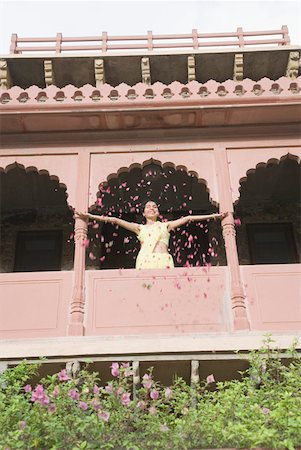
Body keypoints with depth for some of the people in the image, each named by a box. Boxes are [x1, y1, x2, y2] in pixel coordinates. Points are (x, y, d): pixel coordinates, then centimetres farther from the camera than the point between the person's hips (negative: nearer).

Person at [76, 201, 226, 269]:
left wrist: (213, 216, 20)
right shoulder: (140, 228, 24)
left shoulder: (165, 225, 27)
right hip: (144, 260, -1)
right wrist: (90, 216, 11)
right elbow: (115, 220, 17)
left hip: (163, 260, 1)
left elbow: (187, 218, 23)